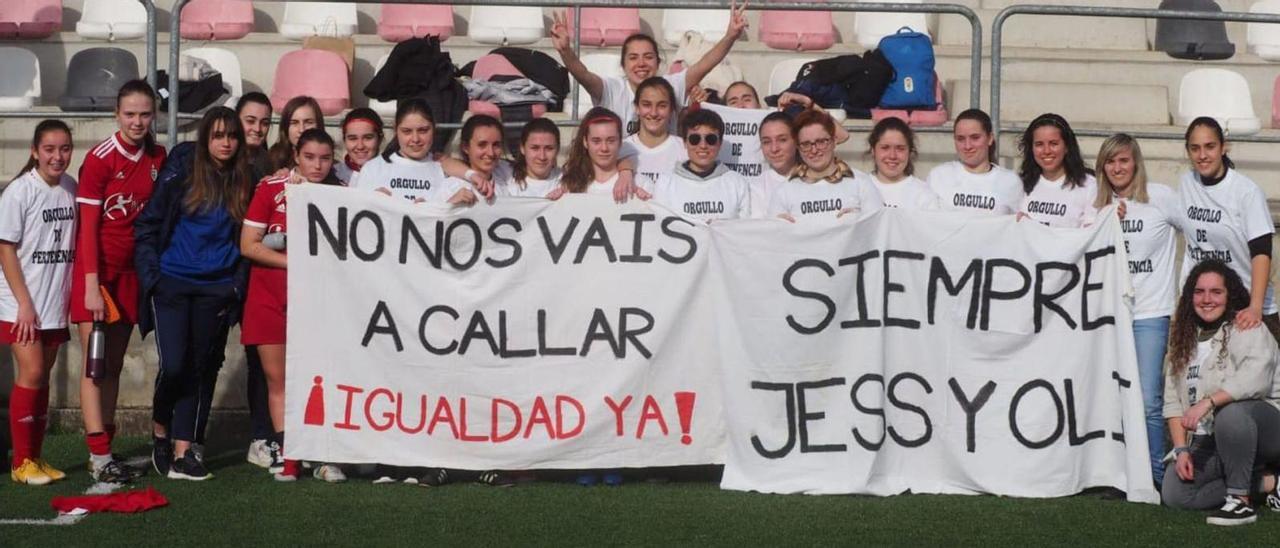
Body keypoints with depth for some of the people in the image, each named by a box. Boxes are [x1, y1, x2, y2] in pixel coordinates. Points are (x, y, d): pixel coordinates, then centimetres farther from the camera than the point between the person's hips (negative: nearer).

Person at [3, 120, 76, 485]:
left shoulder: (70, 189, 4)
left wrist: (71, 293, 5)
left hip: (55, 302, 5)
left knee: (43, 377, 10)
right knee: (31, 373, -9)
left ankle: (37, 457, 17)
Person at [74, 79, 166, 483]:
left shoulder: (157, 158, 3)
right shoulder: (99, 158, -12)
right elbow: (88, 226, -13)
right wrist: (91, 285, -17)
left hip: (130, 271, 6)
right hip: (96, 270, -6)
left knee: (114, 365, 10)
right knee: (95, 365, -5)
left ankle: (104, 453, 17)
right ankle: (99, 457, -6)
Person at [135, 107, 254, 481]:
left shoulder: (245, 185, 6)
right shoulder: (179, 179, -2)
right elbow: (147, 226, 2)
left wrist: (238, 283, 2)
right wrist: (151, 275, -4)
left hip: (216, 290, 3)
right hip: (171, 284, -3)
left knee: (202, 367, 3)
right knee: (173, 364, -11)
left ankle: (184, 450, 9)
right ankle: (160, 432, 15)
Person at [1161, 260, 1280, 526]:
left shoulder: (1247, 329, -9)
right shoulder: (1185, 340, 10)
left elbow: (1256, 379, -29)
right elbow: (1173, 401, 4)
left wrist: (1209, 402, -38)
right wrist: (1181, 450, -7)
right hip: (1209, 442, 6)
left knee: (1231, 411, -39)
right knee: (1174, 493, -16)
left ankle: (1240, 499, -25)